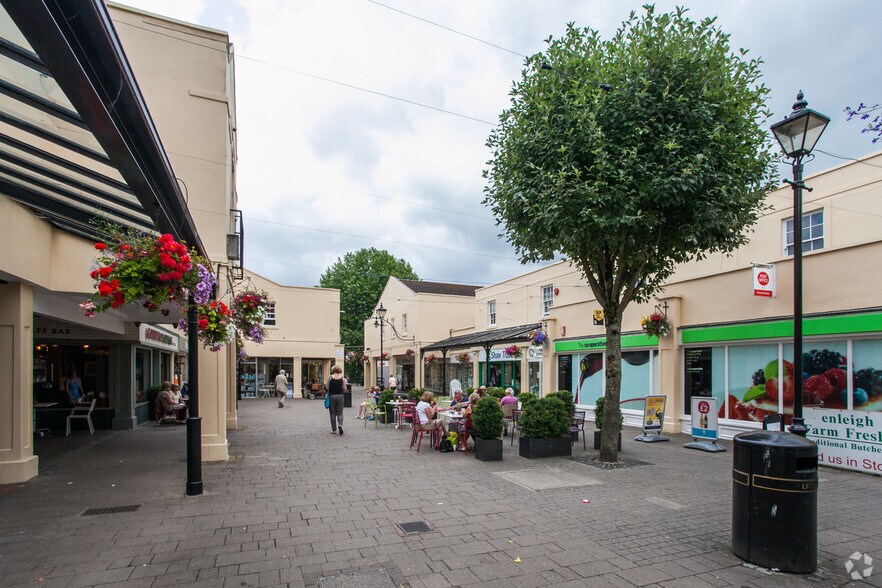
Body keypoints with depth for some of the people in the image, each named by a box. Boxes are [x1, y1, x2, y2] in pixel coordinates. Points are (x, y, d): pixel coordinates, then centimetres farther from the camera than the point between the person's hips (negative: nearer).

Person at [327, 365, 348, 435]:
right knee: (340, 412, 11)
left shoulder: (330, 377, -4)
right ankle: (340, 424, -15)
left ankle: (334, 430, 13)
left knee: (333, 413, 9)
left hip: (331, 396, 0)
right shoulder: (342, 378, -3)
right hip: (340, 396, 0)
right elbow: (344, 389, -4)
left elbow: (327, 388, -2)